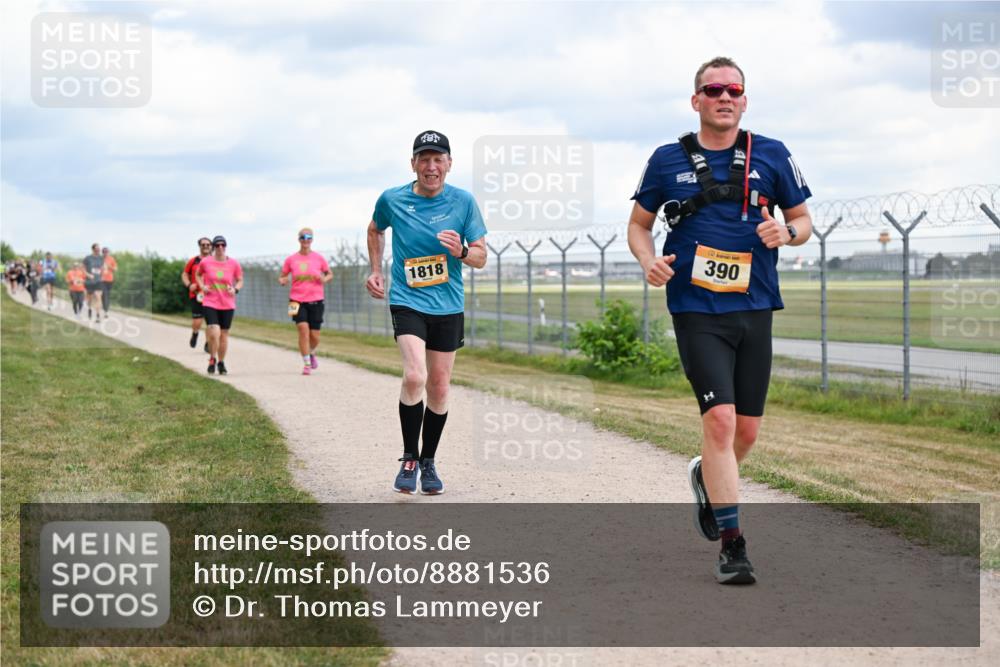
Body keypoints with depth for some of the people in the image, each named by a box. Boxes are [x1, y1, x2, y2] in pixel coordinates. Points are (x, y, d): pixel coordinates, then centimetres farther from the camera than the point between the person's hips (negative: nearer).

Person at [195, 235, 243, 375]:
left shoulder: (234, 264, -1)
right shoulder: (205, 262, -3)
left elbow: (240, 280, 11)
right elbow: (198, 274, 17)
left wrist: (235, 289, -10)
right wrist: (202, 286, 0)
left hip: (228, 305, 2)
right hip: (210, 303, -2)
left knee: (224, 334, 9)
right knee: (214, 332, -16)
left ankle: (221, 362, 27)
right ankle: (212, 359, 8)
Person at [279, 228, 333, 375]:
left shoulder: (319, 258, 3)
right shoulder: (291, 259, 3)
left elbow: (330, 274, 13)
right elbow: (282, 277, 12)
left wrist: (325, 279, -10)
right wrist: (282, 281, -12)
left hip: (315, 301, 1)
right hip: (297, 300, -1)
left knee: (315, 336, 1)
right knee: (303, 329, -18)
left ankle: (312, 353, 36)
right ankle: (306, 364, -8)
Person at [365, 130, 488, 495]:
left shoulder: (463, 202, -3)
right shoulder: (391, 200, -4)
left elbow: (481, 256, 1)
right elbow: (375, 230, 19)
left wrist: (460, 252, -19)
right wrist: (376, 271, 12)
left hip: (448, 305, 2)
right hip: (407, 301, -2)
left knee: (439, 388, 8)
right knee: (414, 376, -22)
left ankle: (428, 462, 26)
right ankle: (409, 459, -5)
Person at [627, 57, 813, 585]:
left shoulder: (771, 156, 6)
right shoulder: (668, 160, 4)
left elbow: (803, 219, 13)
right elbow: (639, 223, 14)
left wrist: (787, 232, -10)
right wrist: (648, 260, -7)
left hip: (754, 307, 3)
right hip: (696, 309, -2)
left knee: (746, 430, 8)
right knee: (719, 418, -16)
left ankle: (707, 478, 42)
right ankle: (732, 545, -10)